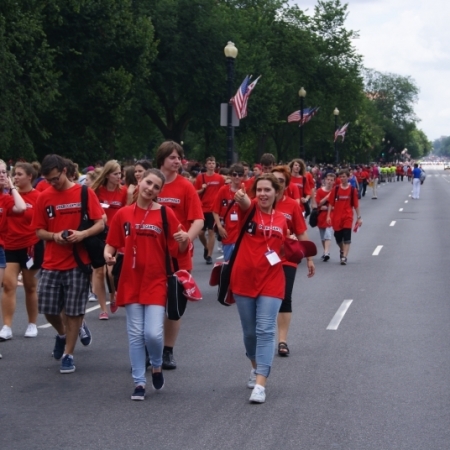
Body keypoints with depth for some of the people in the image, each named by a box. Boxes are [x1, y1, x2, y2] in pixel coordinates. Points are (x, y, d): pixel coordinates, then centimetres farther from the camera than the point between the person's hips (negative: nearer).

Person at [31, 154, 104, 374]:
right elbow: (38, 230, 6)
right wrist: (54, 236, -15)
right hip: (51, 263, 3)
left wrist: (83, 234, -23)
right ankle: (62, 334, 36)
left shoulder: (85, 193, -4)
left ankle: (68, 355, 14)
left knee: (74, 310, 1)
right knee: (47, 307, 5)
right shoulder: (44, 197, 3)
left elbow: (100, 224, -4)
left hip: (78, 262, -3)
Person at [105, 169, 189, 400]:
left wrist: (184, 240, -25)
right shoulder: (123, 214, 2)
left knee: (153, 333, -11)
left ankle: (157, 367, 19)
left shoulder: (166, 214, -3)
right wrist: (108, 254, -12)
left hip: (156, 282, -2)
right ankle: (139, 382, 15)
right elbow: (112, 243, 9)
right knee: (135, 334, 4)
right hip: (131, 281, 2)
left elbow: (177, 249, -4)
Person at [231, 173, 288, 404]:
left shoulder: (281, 219, 5)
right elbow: (245, 204, -32)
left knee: (265, 331, -8)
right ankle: (256, 367, 39)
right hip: (244, 279, 0)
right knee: (249, 331, 12)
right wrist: (241, 198, -53)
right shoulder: (250, 209, -4)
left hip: (271, 282, 0)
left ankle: (260, 384, -11)